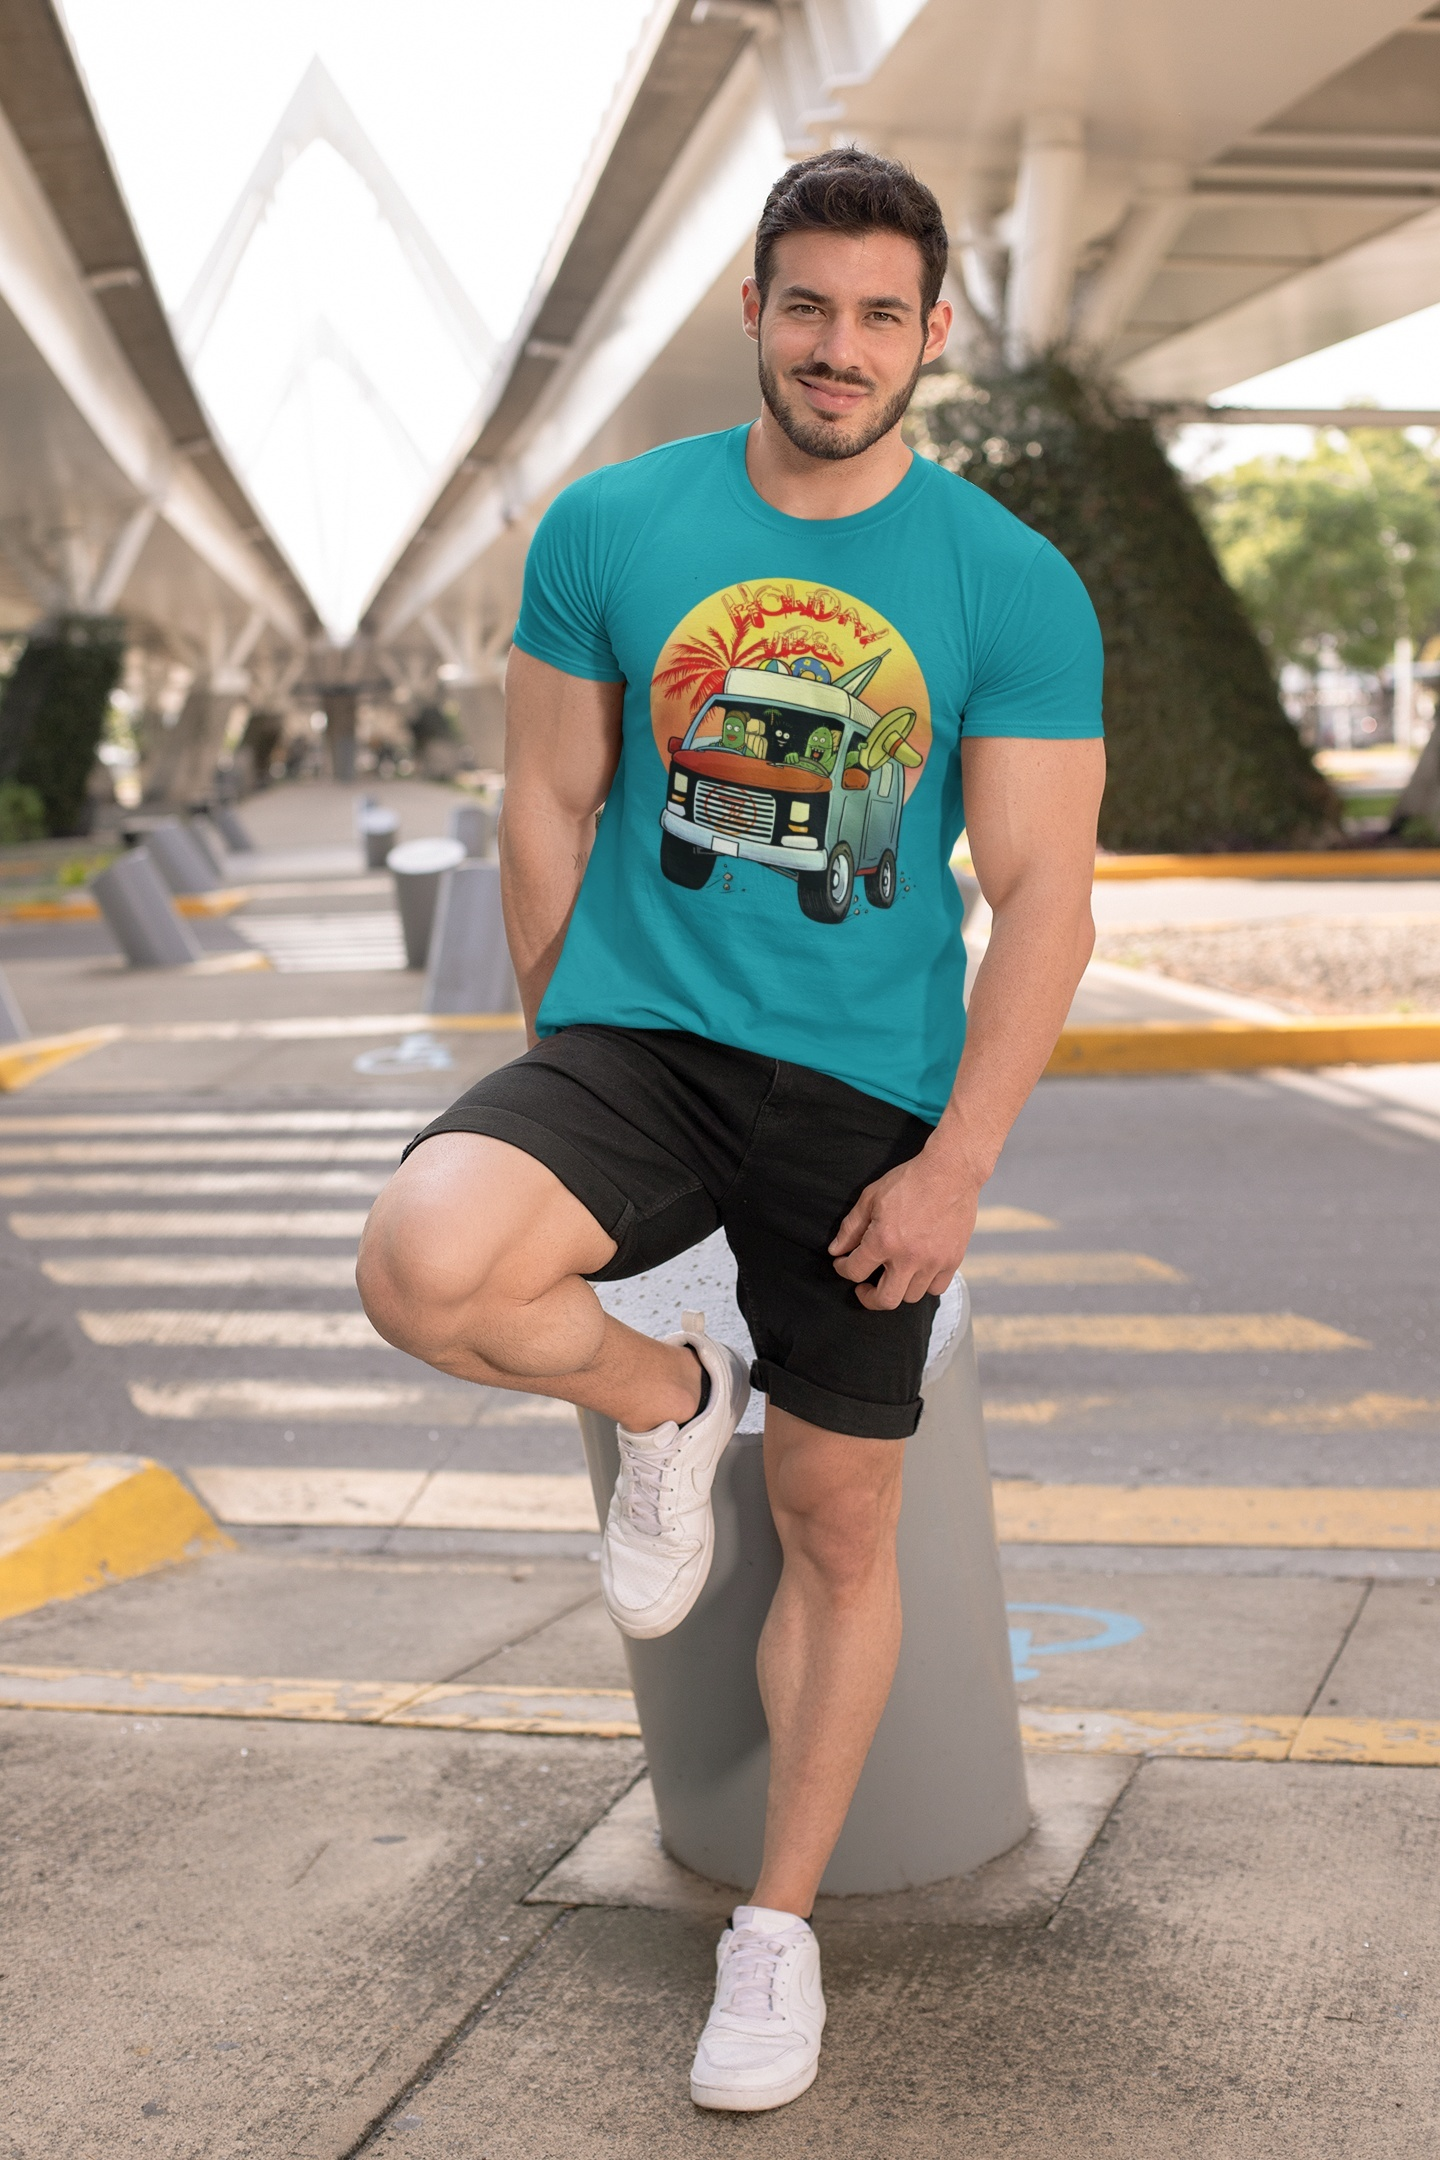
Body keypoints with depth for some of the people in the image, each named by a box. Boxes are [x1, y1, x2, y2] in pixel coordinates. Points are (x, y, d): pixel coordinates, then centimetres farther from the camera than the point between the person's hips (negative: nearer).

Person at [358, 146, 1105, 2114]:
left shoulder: (1015, 589, -4)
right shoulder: (612, 528, -1)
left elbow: (1043, 896, -5)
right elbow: (552, 803, 8)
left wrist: (956, 1167, -12)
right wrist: (558, 1057, 9)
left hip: (867, 1096, 0)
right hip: (631, 1039, 1)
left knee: (840, 1539, 7)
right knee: (424, 1265, -31)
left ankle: (779, 1930, 30)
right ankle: (665, 1403, 4)